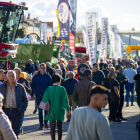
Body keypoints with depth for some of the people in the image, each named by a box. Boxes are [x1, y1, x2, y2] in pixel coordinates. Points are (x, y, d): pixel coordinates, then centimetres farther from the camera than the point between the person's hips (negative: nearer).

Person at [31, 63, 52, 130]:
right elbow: (32, 86, 5)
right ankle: (41, 124, 8)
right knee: (40, 110, 2)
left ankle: (46, 122, 22)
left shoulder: (48, 76, 1)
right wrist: (32, 95, 1)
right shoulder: (36, 76, 2)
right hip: (38, 95, 0)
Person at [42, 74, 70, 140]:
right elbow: (65, 100, -6)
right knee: (59, 126, 15)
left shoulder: (48, 89, -7)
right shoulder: (62, 89, -8)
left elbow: (45, 100, -11)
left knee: (52, 127, 4)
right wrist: (67, 109, 3)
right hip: (60, 110, 0)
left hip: (51, 110, 0)